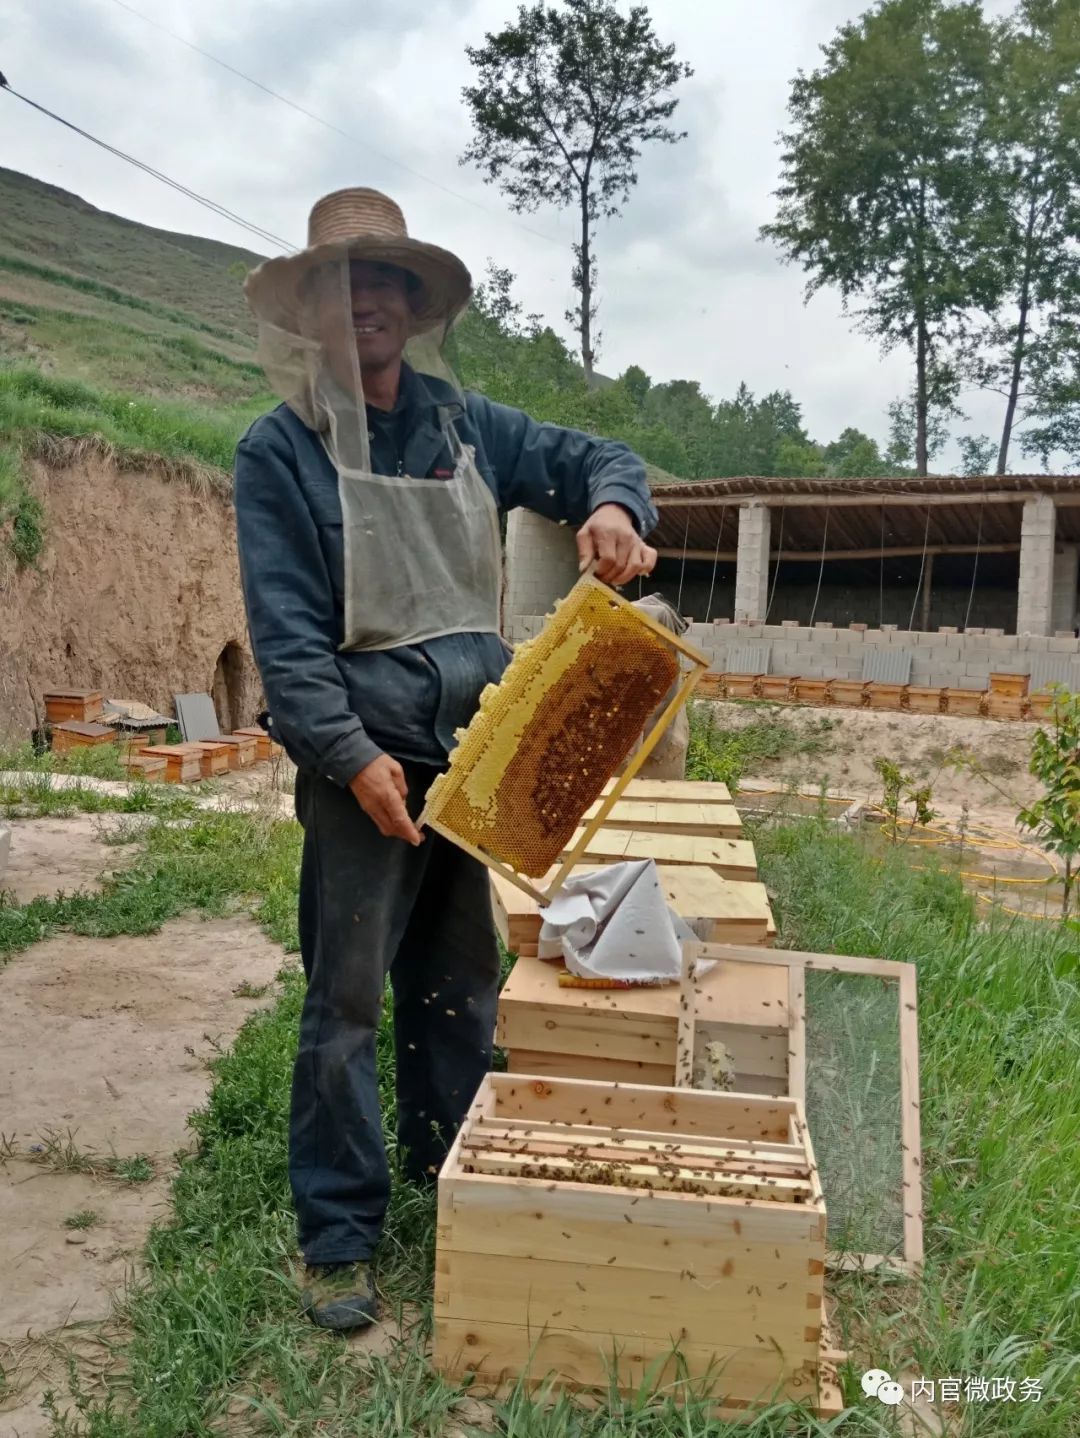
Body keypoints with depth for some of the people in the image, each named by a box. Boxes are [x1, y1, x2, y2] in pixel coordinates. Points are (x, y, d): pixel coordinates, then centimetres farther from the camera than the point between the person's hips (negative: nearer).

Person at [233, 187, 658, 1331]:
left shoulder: (465, 424, 10)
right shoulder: (278, 450, -3)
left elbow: (592, 456, 16)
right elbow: (283, 627, -10)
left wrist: (612, 506, -9)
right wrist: (351, 754, -20)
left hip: (480, 743, 5)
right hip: (367, 753, -5)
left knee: (462, 978, 16)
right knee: (348, 996, -1)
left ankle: (450, 1169, 37)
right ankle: (337, 1235, 15)